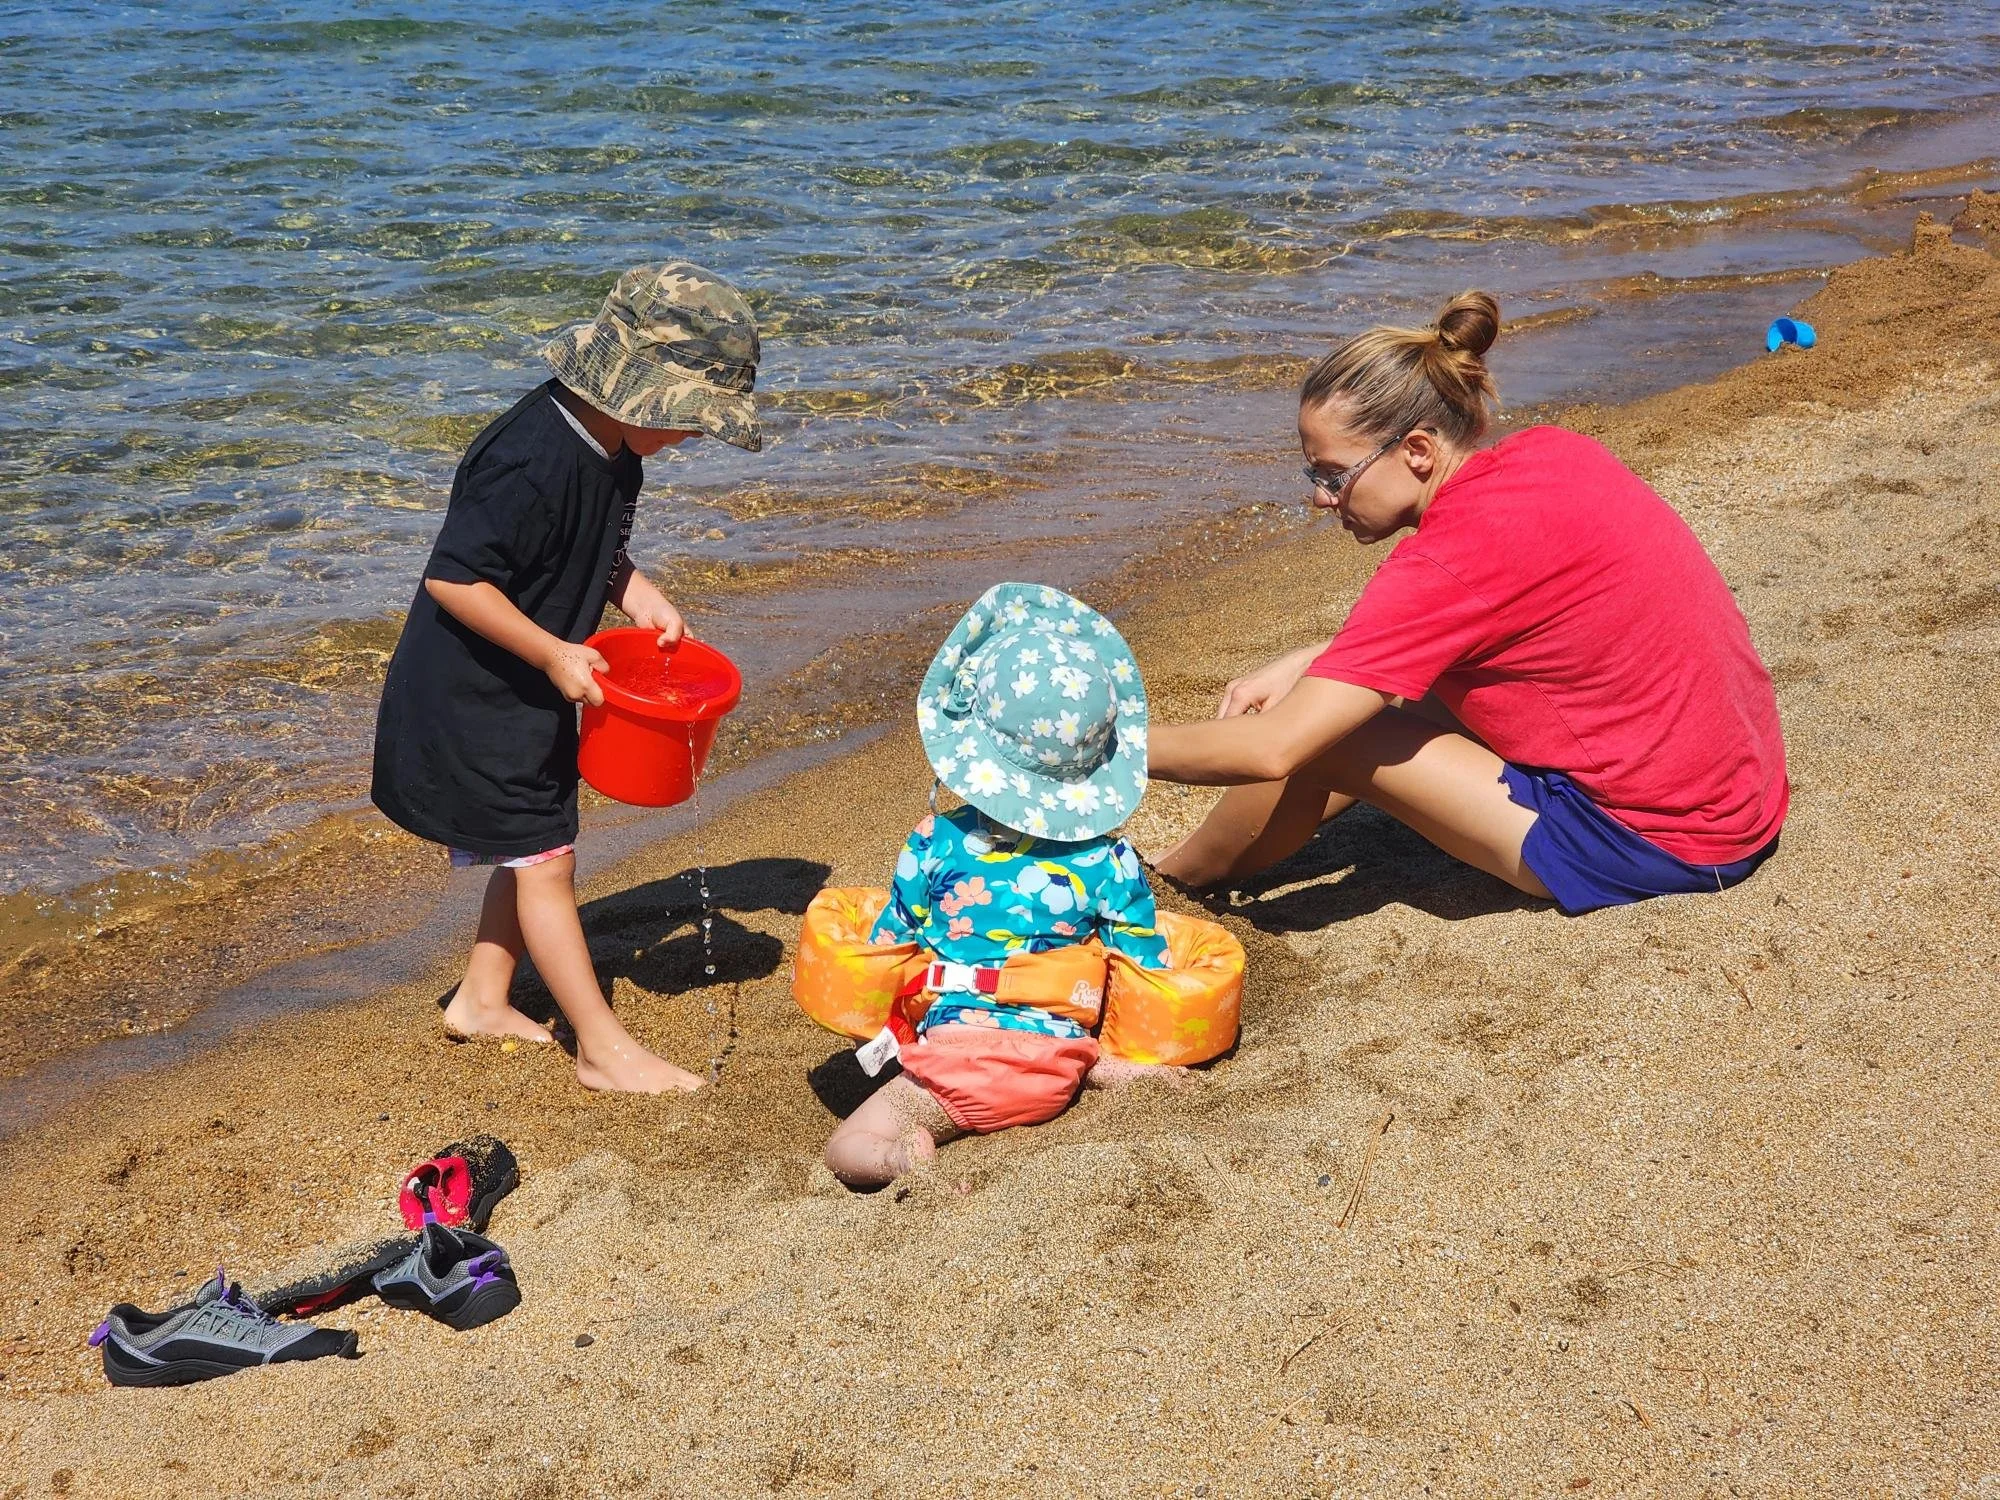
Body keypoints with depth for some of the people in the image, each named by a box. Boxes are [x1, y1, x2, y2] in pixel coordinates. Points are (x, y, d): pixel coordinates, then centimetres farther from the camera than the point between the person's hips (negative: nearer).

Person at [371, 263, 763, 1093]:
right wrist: (555, 653, -26)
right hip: (472, 697, -10)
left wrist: (634, 590, -2)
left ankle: (482, 1001, 35)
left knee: (536, 846, 18)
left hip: (529, 692, 10)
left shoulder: (611, 452, 0)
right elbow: (453, 577, -28)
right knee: (543, 861, -3)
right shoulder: (531, 465, -30)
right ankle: (603, 1048, 5)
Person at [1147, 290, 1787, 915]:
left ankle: (1169, 881, 18)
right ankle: (1192, 857, 23)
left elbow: (1271, 749, -24)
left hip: (1656, 845, -9)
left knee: (1323, 733, -6)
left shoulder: (1445, 564, -24)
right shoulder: (1552, 453, 1)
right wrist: (1301, 665, 6)